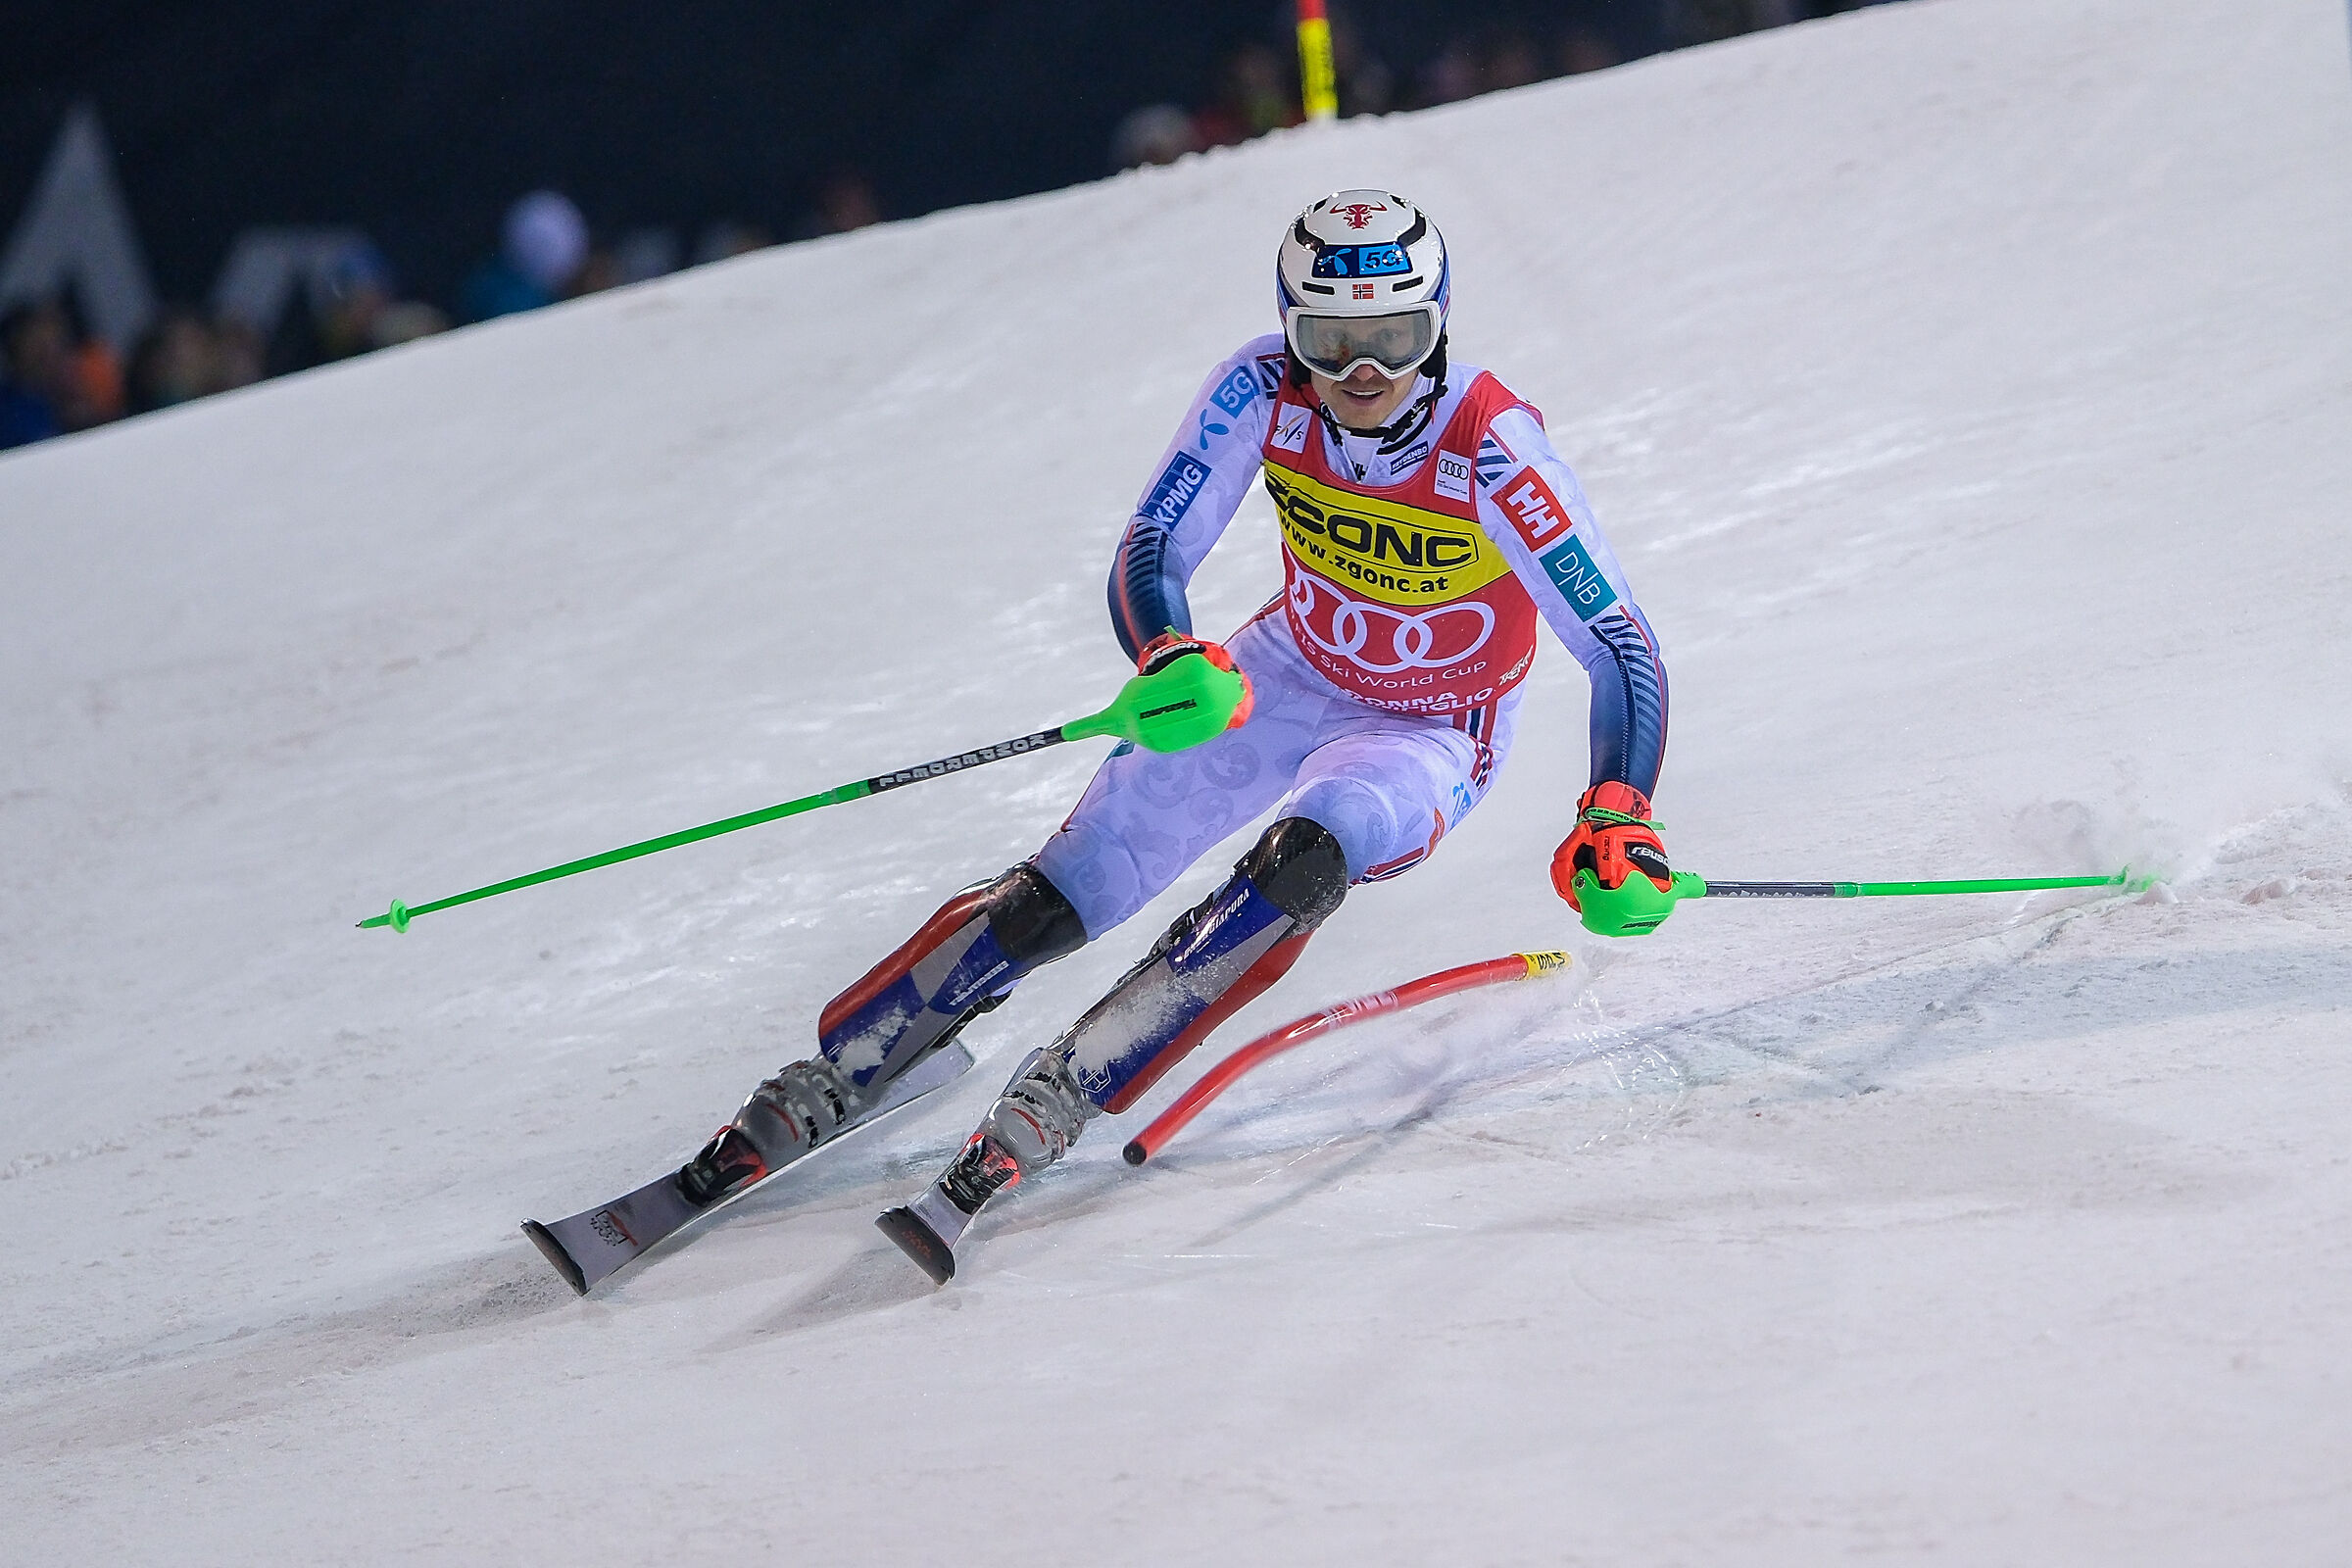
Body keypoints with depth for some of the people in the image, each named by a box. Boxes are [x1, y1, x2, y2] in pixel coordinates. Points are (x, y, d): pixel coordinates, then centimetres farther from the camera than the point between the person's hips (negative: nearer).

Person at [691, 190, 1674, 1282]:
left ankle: (1048, 1108, -35)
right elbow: (1149, 560, -17)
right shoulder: (1260, 393, -22)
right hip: (1287, 674, 3)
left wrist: (1617, 812, -46)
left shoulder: (1491, 450, -31)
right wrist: (1168, 657, -41)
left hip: (1429, 740, -3)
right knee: (1063, 893, -12)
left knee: (1309, 855, -35)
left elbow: (1622, 649, -29)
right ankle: (813, 1100, -2)